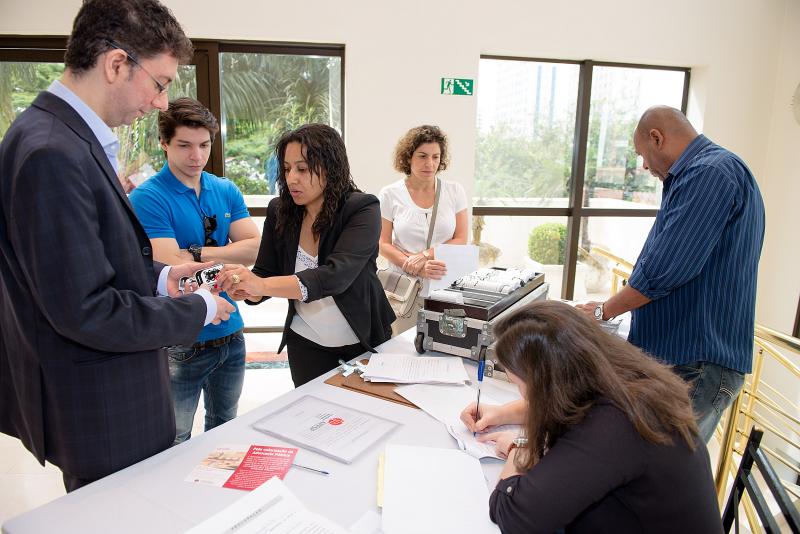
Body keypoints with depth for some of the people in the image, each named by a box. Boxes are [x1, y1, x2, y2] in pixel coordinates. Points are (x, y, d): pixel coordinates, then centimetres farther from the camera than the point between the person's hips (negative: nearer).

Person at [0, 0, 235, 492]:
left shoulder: (70, 137, 6)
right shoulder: (51, 153, -25)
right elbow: (85, 311, -26)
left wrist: (157, 278, 2)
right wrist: (200, 310, -15)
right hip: (102, 415, -9)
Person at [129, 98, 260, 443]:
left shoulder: (227, 191, 4)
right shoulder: (146, 198, -12)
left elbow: (255, 248, -6)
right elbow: (173, 271, -21)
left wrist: (199, 253, -16)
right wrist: (229, 256, -13)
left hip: (230, 333, 5)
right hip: (180, 342, -5)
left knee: (224, 430, 24)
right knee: (175, 444, 12)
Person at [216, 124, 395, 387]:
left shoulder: (363, 209, -20)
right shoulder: (279, 211, -8)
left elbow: (336, 275, -33)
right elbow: (264, 276, -4)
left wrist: (261, 285, -43)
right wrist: (240, 287, -27)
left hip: (365, 342, -2)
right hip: (306, 345, 2)